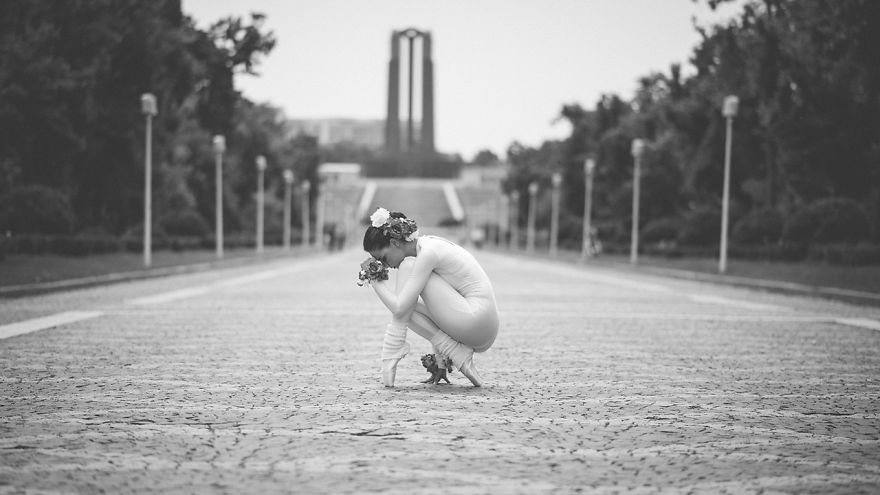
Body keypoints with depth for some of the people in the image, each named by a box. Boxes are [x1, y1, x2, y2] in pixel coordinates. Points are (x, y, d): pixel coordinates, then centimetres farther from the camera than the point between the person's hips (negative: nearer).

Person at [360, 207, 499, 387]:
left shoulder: (428, 253, -14)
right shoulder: (427, 245, 14)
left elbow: (399, 307, -16)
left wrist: (376, 280, -6)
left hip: (477, 321, -10)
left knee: (408, 266, -9)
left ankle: (394, 345, -9)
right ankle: (455, 352, -2)